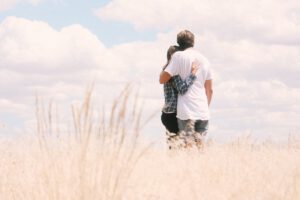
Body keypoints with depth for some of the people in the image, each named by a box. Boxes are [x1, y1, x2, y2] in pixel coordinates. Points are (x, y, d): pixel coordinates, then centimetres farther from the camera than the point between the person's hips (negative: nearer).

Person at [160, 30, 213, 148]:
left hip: (186, 111, -5)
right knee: (199, 146, 10)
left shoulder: (179, 56, -3)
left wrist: (165, 67, 13)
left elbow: (162, 79, -5)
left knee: (189, 145, -5)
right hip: (203, 112, 5)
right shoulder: (204, 60, 15)